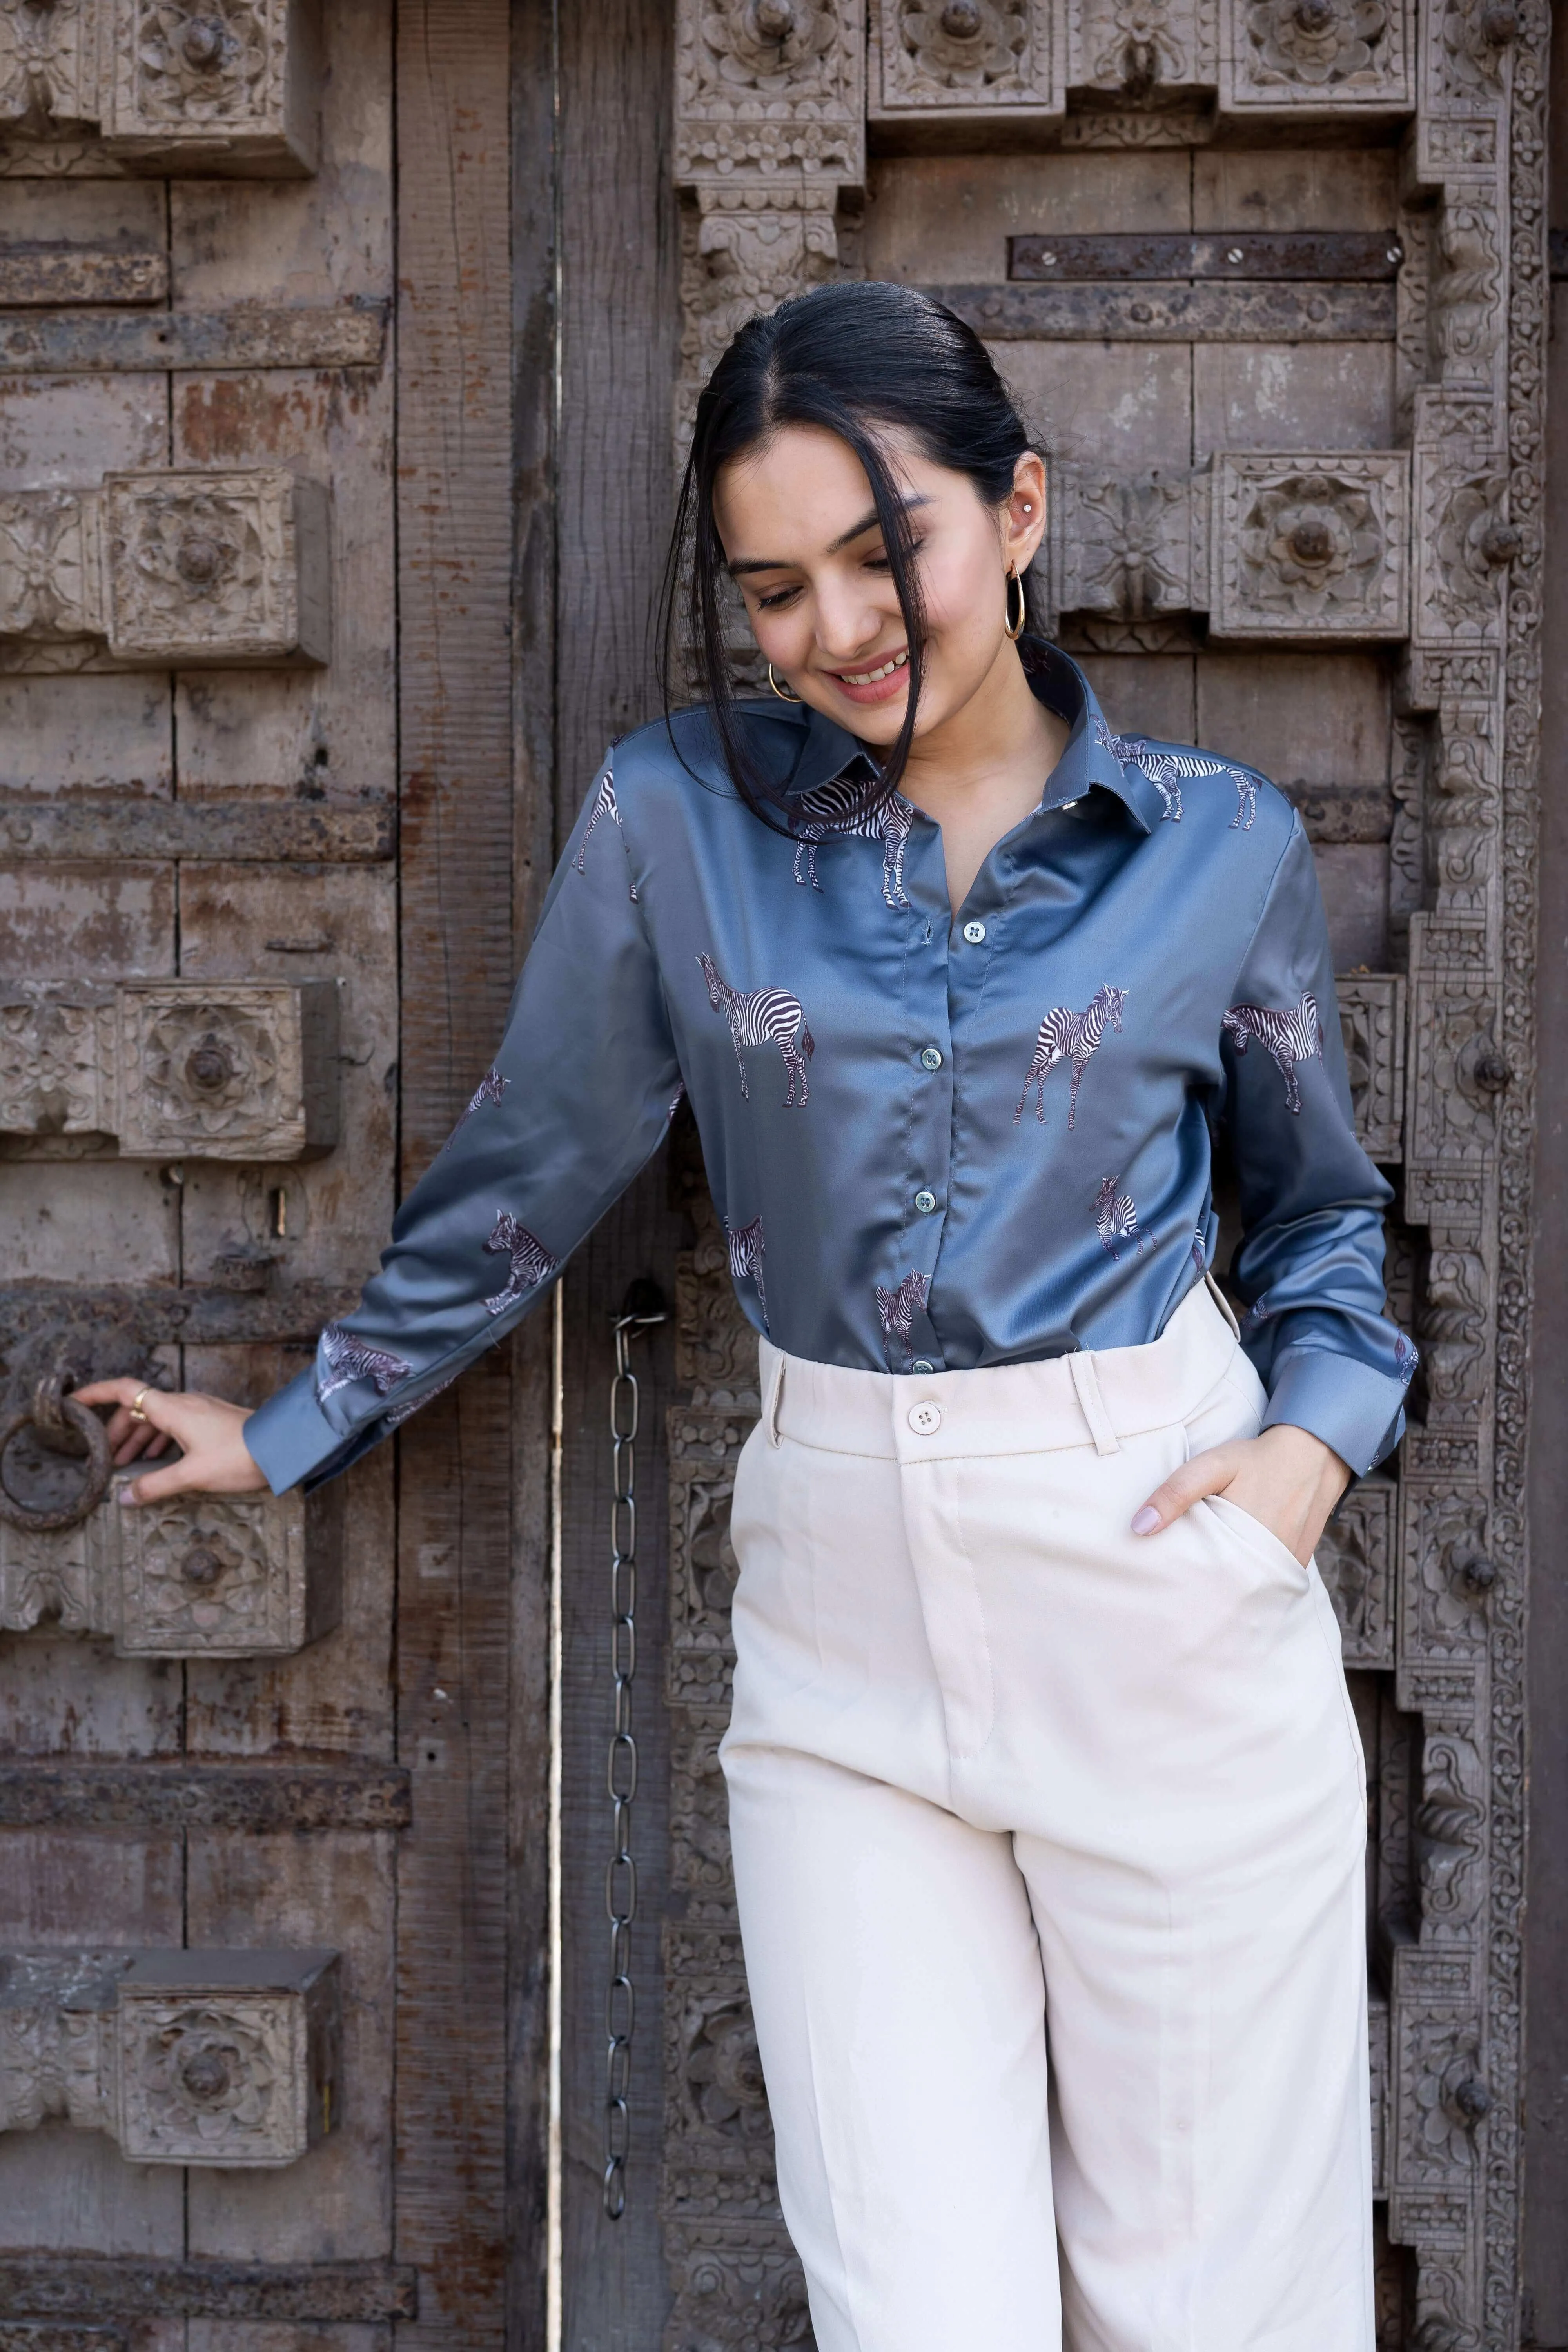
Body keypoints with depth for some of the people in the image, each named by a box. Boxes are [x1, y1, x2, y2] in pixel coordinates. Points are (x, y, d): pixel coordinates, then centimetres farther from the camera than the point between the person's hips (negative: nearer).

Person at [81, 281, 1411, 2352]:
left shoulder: (1222, 843, 1)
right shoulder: (677, 817, 0)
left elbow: (1323, 1209, 14)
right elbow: (528, 1172, 11)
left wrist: (1318, 1435, -4)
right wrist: (296, 1431, 18)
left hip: (1167, 1582, 0)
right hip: (845, 1620, 0)